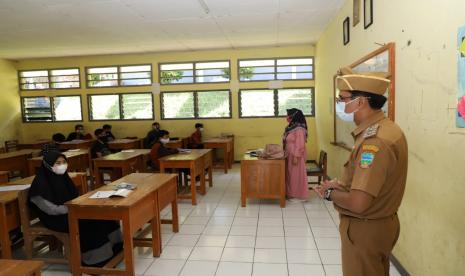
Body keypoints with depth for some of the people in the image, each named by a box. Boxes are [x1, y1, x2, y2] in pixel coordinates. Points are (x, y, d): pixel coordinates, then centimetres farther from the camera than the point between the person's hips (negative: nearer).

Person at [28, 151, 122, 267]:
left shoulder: (62, 176, 7)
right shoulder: (40, 184, -16)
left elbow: (74, 197, 15)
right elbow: (51, 209, -19)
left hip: (71, 211, 7)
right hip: (54, 218, -7)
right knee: (88, 223, -28)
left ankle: (113, 248, -8)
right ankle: (97, 259, -16)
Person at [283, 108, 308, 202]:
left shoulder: (299, 129, -19)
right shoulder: (291, 127, 11)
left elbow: (300, 145, -22)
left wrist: (296, 157, -23)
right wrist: (285, 153, 16)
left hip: (296, 156, -10)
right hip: (290, 155, 10)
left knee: (297, 175, -1)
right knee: (291, 175, 14)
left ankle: (299, 196, 10)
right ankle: (292, 194, 24)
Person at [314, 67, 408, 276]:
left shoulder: (375, 141, -30)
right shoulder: (386, 128, 4)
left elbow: (358, 203, -33)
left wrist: (330, 193, -15)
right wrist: (343, 185, 0)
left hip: (365, 229, -10)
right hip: (380, 223, 10)